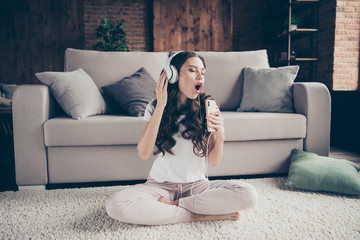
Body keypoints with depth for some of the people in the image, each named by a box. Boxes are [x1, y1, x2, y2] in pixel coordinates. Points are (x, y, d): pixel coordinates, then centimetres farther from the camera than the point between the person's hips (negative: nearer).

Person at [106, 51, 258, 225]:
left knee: (248, 194, -24)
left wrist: (220, 136, -21)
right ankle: (196, 216, -16)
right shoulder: (155, 107, -2)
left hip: (197, 185, 1)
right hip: (161, 184, -1)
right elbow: (144, 154, -17)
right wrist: (160, 106, -20)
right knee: (116, 205, -29)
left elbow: (213, 162, -1)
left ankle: (171, 205, -14)